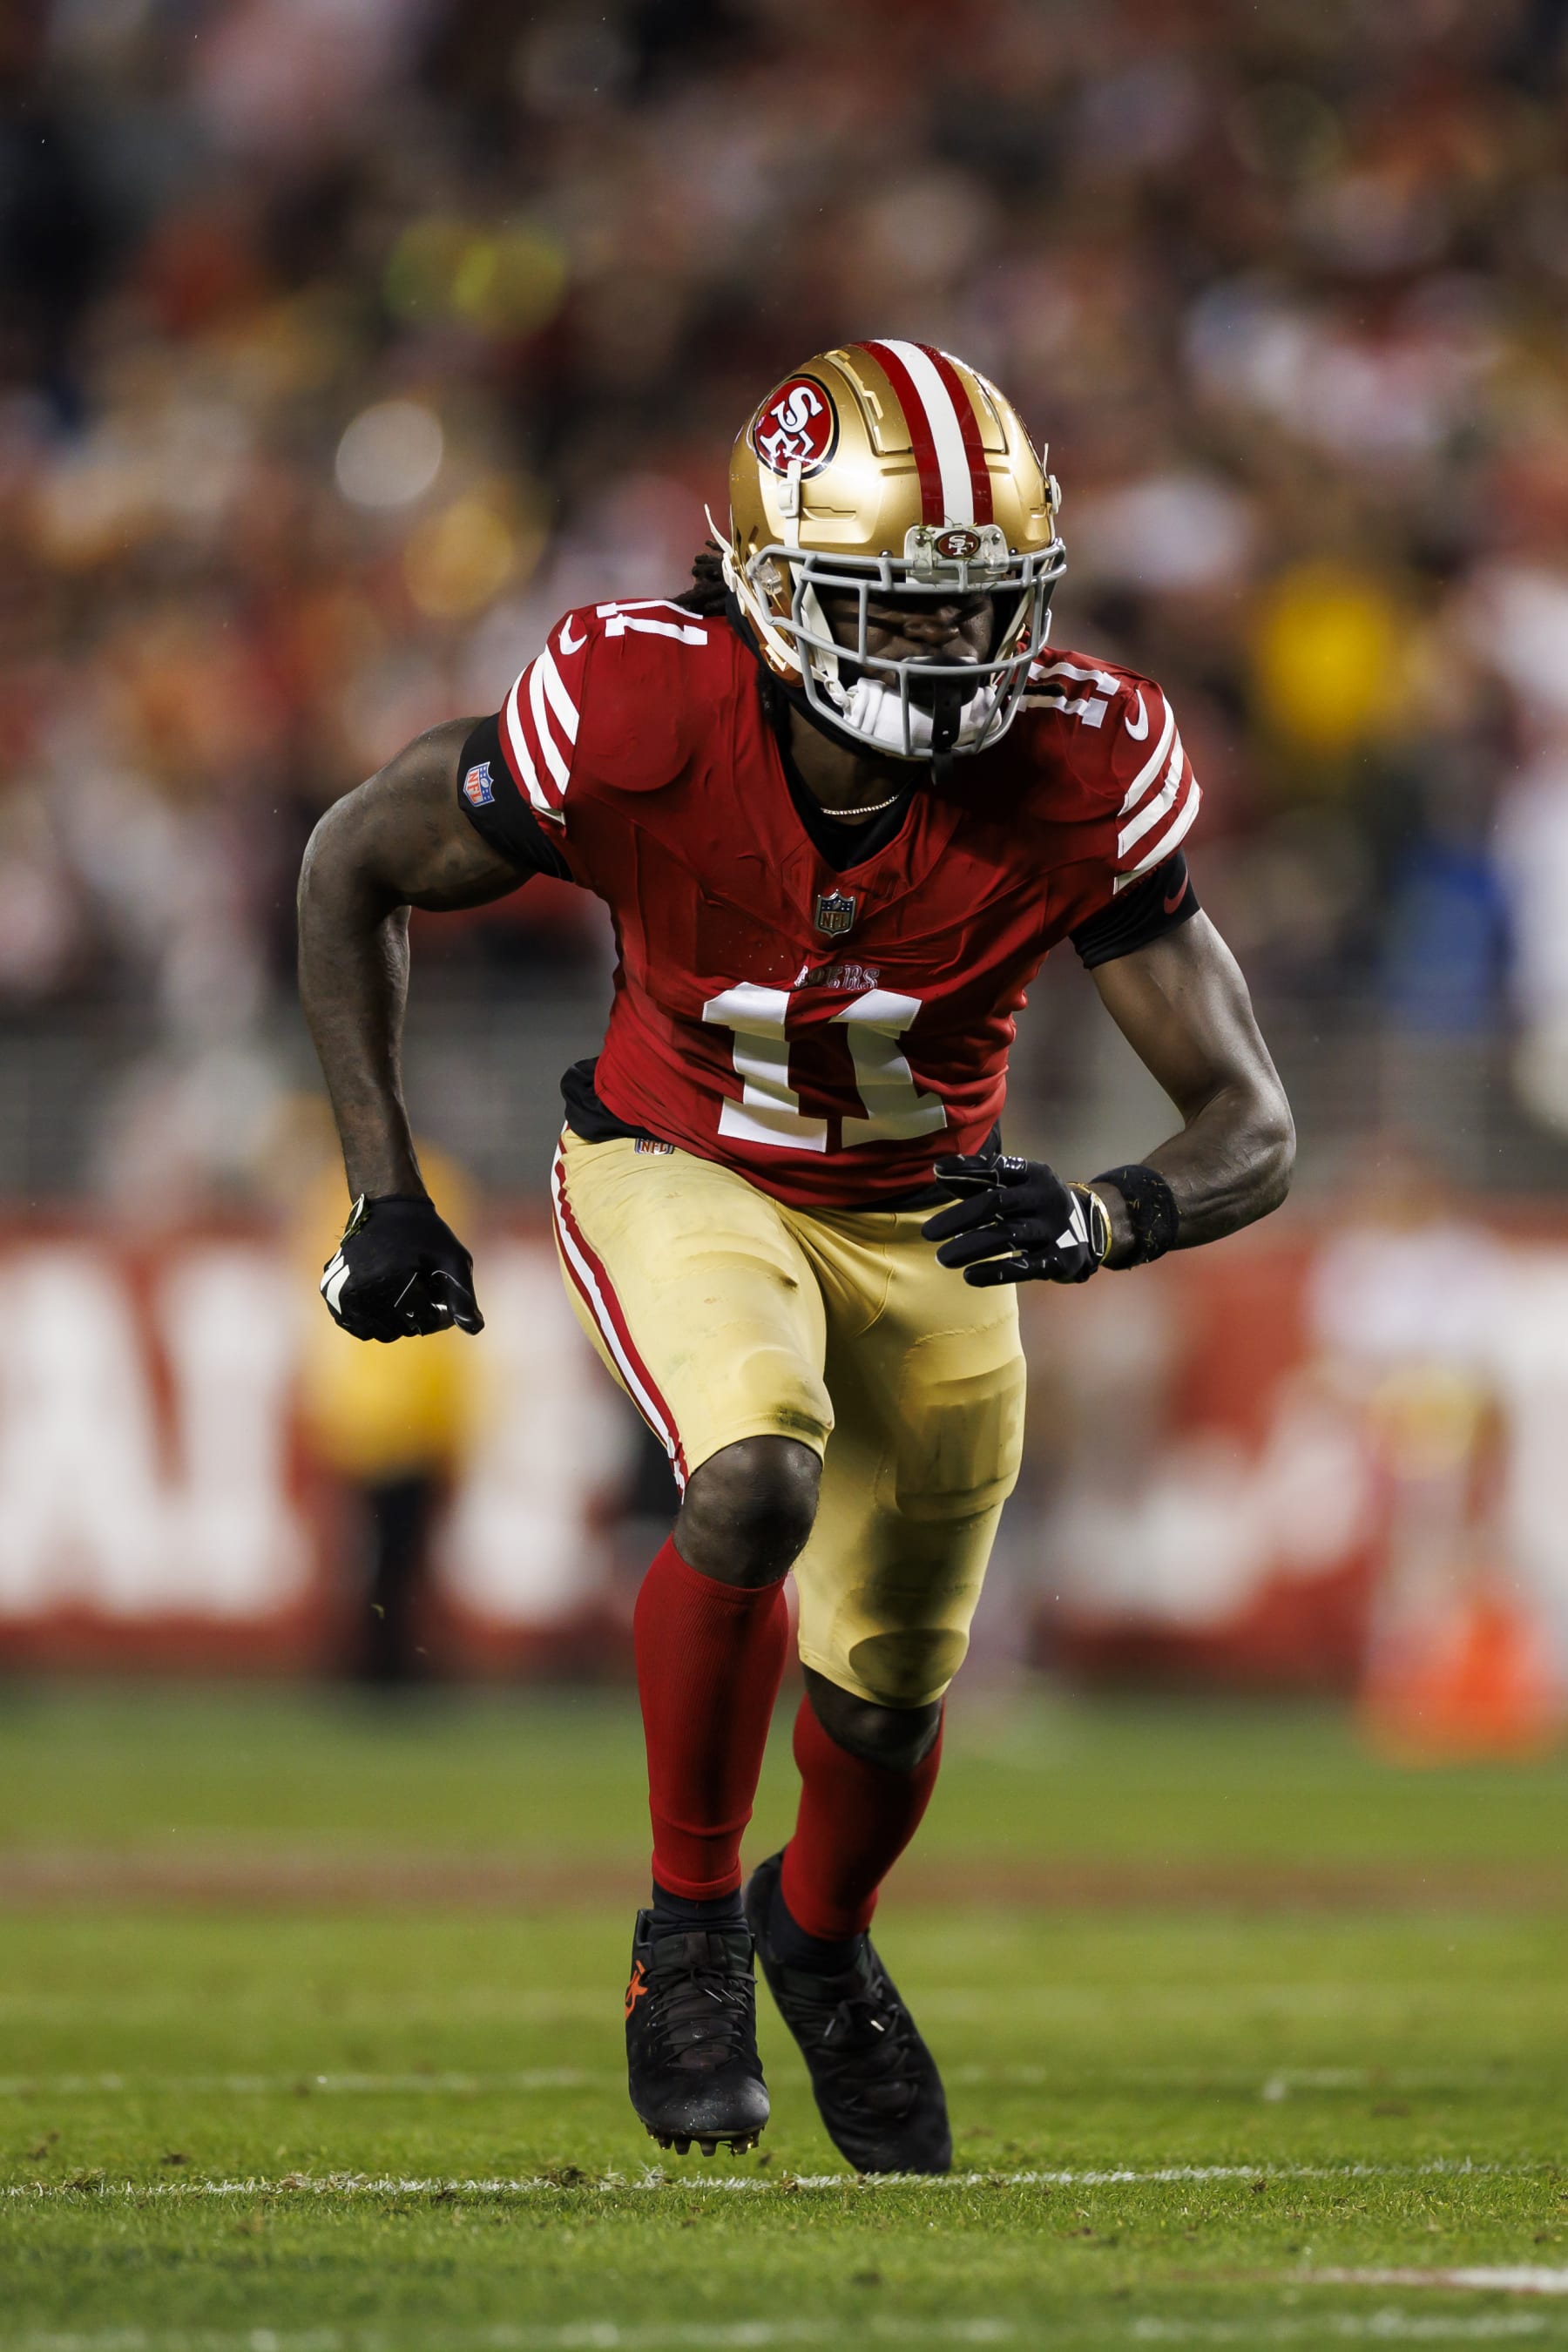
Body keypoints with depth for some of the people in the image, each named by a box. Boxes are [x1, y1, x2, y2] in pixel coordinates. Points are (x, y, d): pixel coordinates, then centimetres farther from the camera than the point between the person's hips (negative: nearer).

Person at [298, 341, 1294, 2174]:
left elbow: (1250, 1127, -23)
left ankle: (820, 1935, 49)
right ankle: (688, 1923, -10)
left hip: (928, 1220, 2)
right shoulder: (636, 723, -30)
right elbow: (356, 868, -11)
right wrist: (382, 1186, -12)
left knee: (891, 1700, 12)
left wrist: (1107, 1220, -45)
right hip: (679, 1176, -2)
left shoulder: (1077, 778, -27)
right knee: (759, 1481, -33)